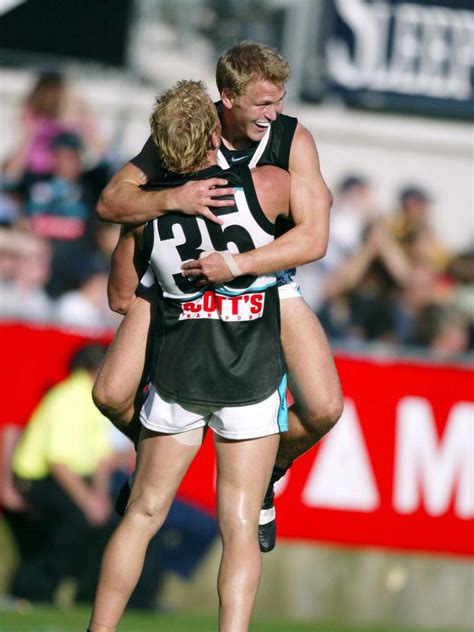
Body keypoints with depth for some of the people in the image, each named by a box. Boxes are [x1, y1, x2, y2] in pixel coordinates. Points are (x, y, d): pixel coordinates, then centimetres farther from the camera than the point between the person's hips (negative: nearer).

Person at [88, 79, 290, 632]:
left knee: (142, 515, 13)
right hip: (252, 378, -2)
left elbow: (122, 294, 12)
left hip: (177, 374, 2)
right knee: (239, 527, 0)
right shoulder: (267, 186, -10)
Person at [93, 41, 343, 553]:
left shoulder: (293, 139, -21)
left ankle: (263, 476, 17)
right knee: (111, 396, -13)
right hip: (184, 275, 0)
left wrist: (236, 265, -40)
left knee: (324, 410, -16)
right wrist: (170, 198, -40)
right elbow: (109, 203, -20)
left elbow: (314, 239, -28)